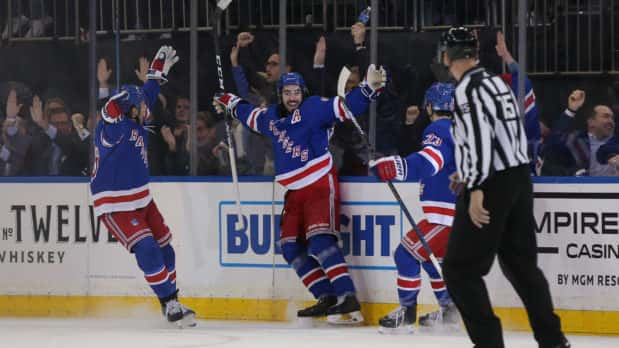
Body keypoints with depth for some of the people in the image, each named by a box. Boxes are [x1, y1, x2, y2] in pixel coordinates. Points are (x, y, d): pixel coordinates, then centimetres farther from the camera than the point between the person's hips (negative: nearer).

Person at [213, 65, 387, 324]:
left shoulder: (314, 107, -7)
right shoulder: (271, 117, 13)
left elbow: (347, 107, -16)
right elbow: (250, 115, 35)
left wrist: (369, 88, -30)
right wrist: (229, 102, 45)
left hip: (320, 186, -8)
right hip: (294, 192, 8)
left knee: (319, 242, -23)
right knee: (291, 247, 1)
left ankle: (348, 298, -29)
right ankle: (328, 298, -1)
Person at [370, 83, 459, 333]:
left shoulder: (439, 131, -13)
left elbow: (428, 162, -33)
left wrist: (395, 167, -43)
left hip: (448, 214, -10)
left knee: (407, 253, -5)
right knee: (431, 256, 26)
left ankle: (406, 313, -2)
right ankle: (449, 308, 28)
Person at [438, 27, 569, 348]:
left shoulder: (468, 88, -13)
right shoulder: (497, 82, 14)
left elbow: (480, 137, -23)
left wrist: (475, 188, -25)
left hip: (491, 187, -9)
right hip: (519, 177, 9)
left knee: (460, 269, -3)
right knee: (520, 262, 18)